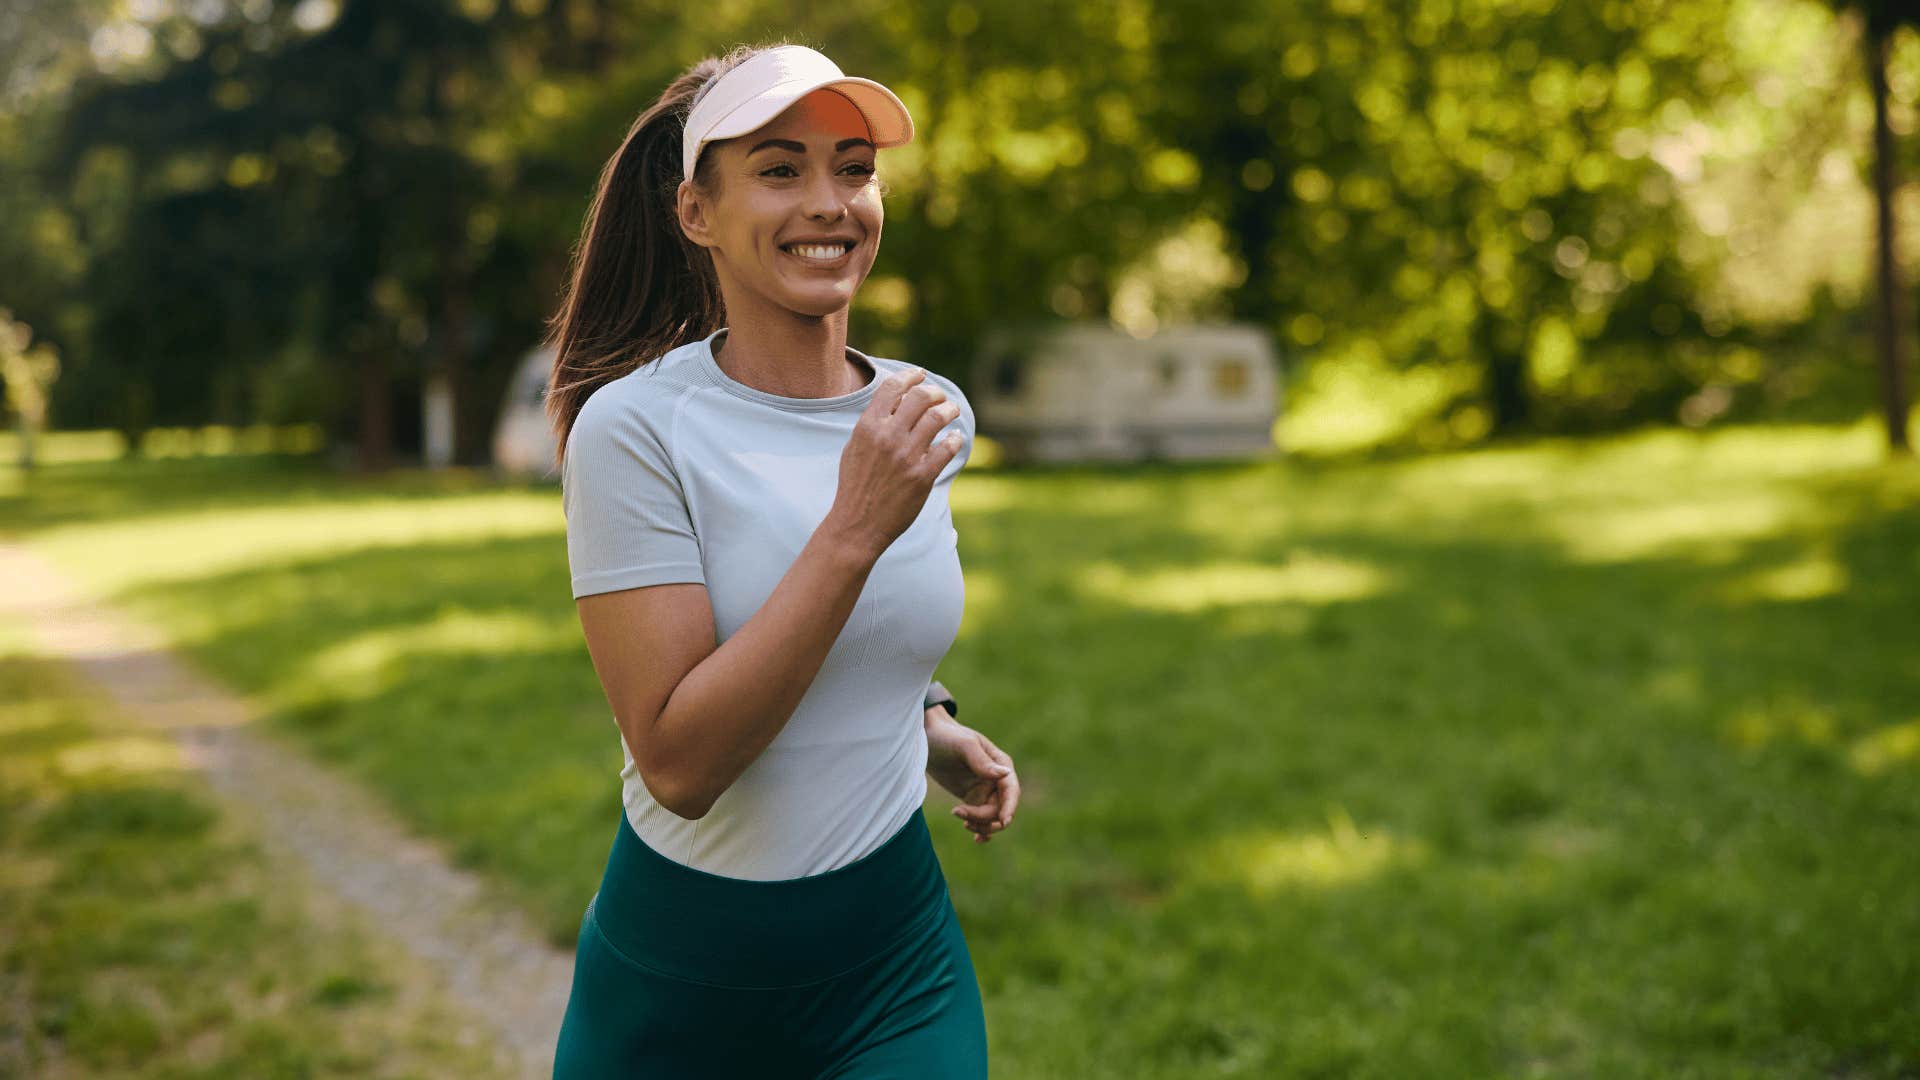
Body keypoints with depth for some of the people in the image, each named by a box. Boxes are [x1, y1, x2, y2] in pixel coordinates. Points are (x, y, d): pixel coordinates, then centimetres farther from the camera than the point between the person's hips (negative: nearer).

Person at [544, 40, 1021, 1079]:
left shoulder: (932, 414, 0)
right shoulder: (634, 428, -16)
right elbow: (678, 762, -24)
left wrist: (925, 722, 2)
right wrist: (856, 529, -28)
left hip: (896, 962, 4)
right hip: (680, 982, -3)